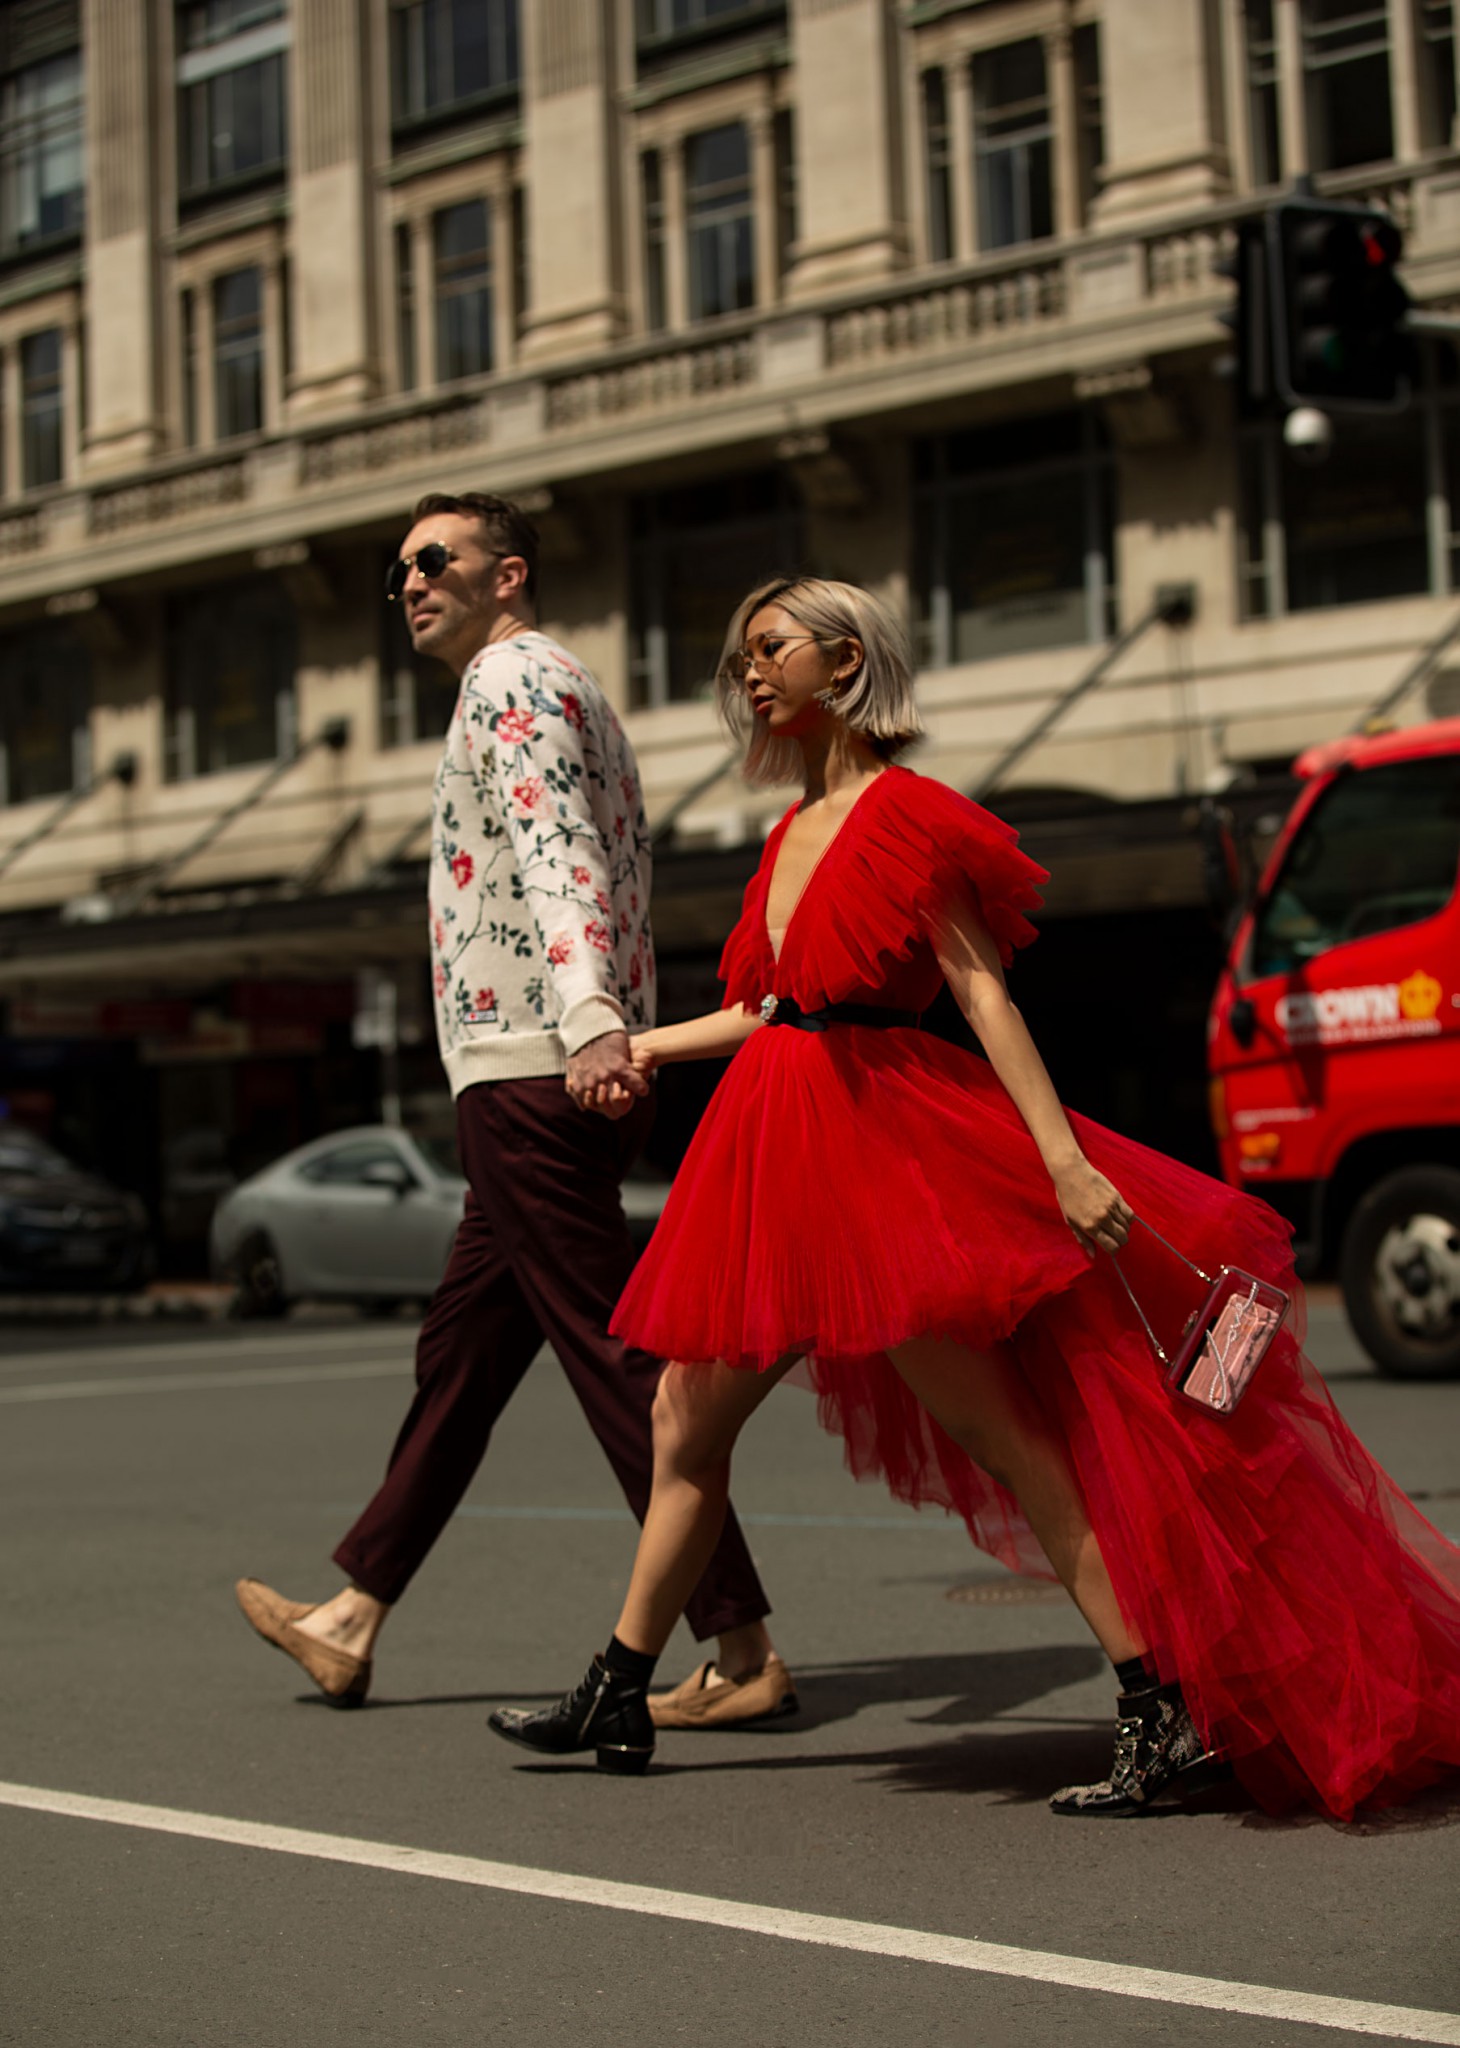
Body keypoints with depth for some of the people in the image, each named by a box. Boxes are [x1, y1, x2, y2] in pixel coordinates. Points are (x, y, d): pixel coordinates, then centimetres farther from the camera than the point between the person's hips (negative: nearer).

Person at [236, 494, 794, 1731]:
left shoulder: (514, 681, -7)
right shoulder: (560, 689, 25)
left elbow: (555, 854, -24)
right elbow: (610, 870, 24)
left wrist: (587, 1023, -38)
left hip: (531, 1075, -11)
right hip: (545, 1082, 11)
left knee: (613, 1358, -10)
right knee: (461, 1351, 15)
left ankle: (745, 1656, -9)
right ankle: (355, 1618, 26)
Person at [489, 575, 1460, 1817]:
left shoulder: (906, 814, -7)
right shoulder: (793, 834, 17)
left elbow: (981, 987, -14)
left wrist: (1063, 1159, -20)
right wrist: (649, 1048, 16)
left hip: (887, 1139, -9)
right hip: (781, 1154, 9)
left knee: (993, 1424, -12)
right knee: (687, 1415, 12)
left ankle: (1168, 1718, -11)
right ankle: (618, 1700, 24)